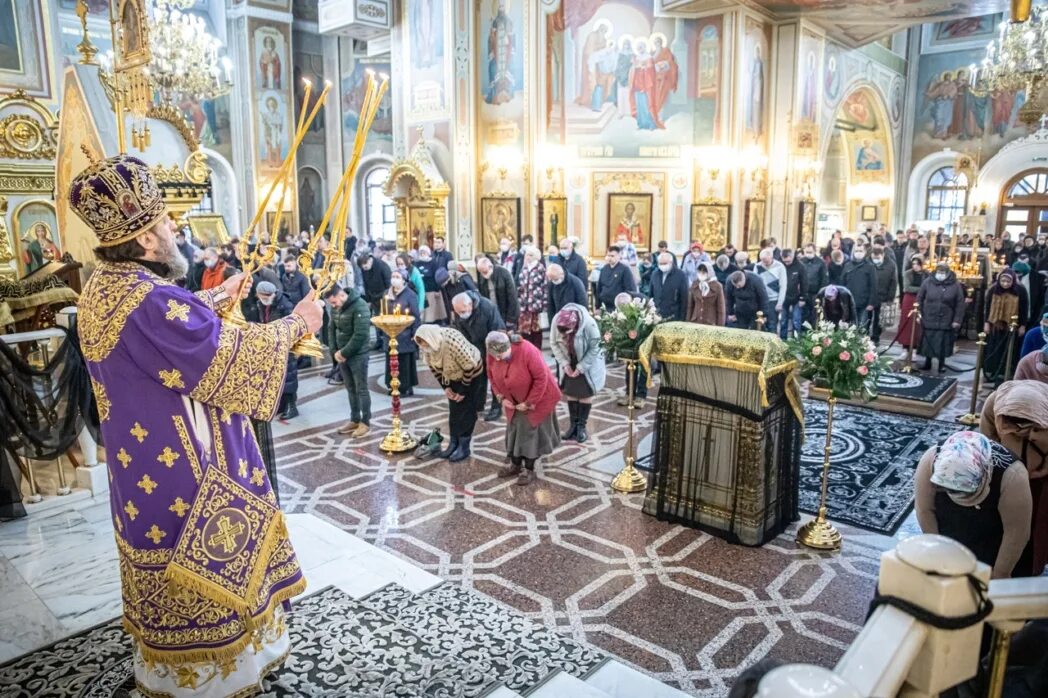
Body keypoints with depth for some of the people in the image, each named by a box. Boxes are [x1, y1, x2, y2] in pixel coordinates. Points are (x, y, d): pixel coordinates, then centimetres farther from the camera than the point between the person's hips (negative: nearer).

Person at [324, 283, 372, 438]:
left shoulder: (359, 306, -18)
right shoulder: (335, 308, 5)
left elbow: (361, 335, -22)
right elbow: (332, 330, 13)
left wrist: (344, 353, -16)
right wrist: (334, 351, -1)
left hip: (357, 355, -7)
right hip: (342, 354, 7)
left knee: (361, 389, 1)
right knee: (350, 389, 14)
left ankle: (366, 423, 9)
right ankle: (355, 420, 25)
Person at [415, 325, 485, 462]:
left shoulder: (453, 343, -40)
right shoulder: (426, 346, -19)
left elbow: (469, 366, -29)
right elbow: (433, 366, -1)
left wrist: (463, 390, -19)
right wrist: (445, 387, -5)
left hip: (471, 374, -6)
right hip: (452, 376, 6)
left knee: (466, 411, -2)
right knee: (453, 410, 10)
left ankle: (464, 447, 7)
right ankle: (453, 444, 20)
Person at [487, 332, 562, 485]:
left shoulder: (527, 351, -35)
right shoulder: (492, 354, -17)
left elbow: (541, 378, -27)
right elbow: (492, 375, 1)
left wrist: (529, 402, -22)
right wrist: (502, 397, -8)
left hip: (537, 398, -5)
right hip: (514, 400, 5)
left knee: (530, 431, 0)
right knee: (514, 430, 12)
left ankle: (529, 470, 13)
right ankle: (515, 464, 28)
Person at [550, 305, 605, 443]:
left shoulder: (589, 324, -34)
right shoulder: (556, 321, -25)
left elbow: (594, 348, -21)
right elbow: (554, 343, -9)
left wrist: (581, 367, -21)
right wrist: (564, 363, -16)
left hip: (588, 363, -3)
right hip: (569, 363, 3)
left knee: (586, 393, 4)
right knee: (570, 392, 8)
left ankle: (582, 426, 15)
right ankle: (573, 424, 20)